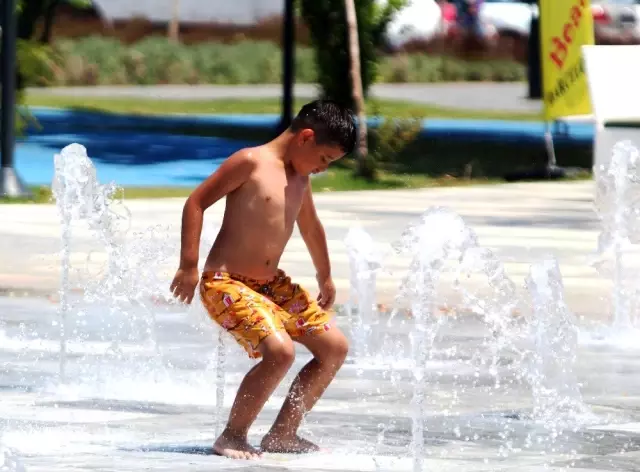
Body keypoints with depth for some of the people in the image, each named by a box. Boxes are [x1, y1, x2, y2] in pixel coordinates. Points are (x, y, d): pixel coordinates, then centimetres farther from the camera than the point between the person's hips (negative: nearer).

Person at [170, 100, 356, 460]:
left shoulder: (300, 178, 12)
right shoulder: (252, 162, -12)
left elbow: (311, 227, 31)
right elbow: (196, 203, -13)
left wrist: (325, 277, 42)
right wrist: (189, 266, -18)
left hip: (271, 284, 9)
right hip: (226, 283, -9)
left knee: (335, 348, 5)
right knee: (280, 351, -29)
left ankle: (282, 434, 13)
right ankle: (232, 436, -13)